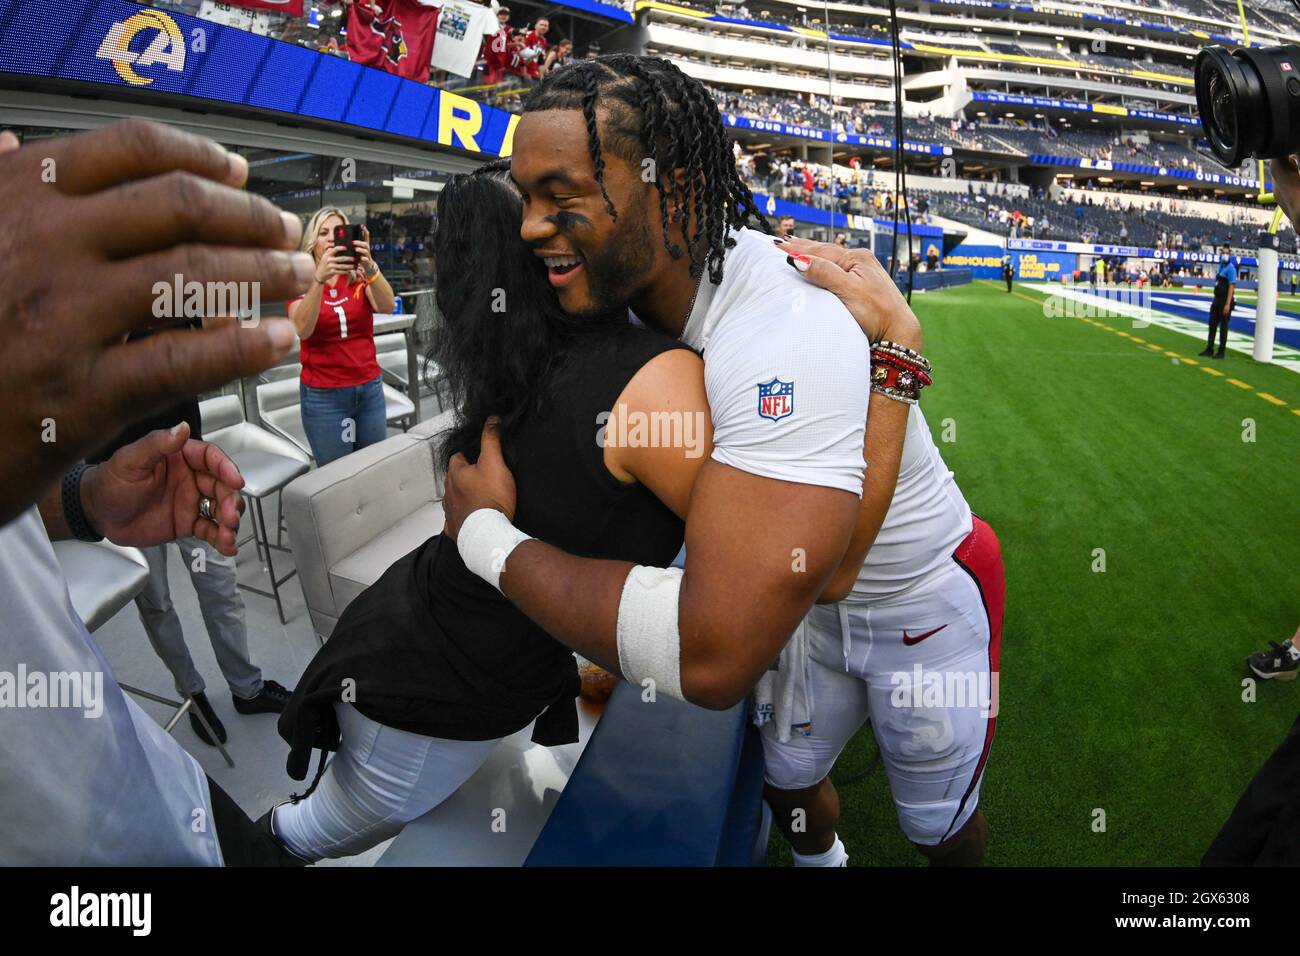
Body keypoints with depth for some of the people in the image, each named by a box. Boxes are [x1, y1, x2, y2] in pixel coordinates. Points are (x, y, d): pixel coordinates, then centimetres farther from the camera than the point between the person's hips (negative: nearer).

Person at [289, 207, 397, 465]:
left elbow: (387, 307, -18)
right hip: (323, 394, -2)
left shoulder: (360, 278, 3)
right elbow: (302, 329, -21)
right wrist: (319, 278, -34)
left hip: (369, 388, 2)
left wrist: (370, 266, -36)